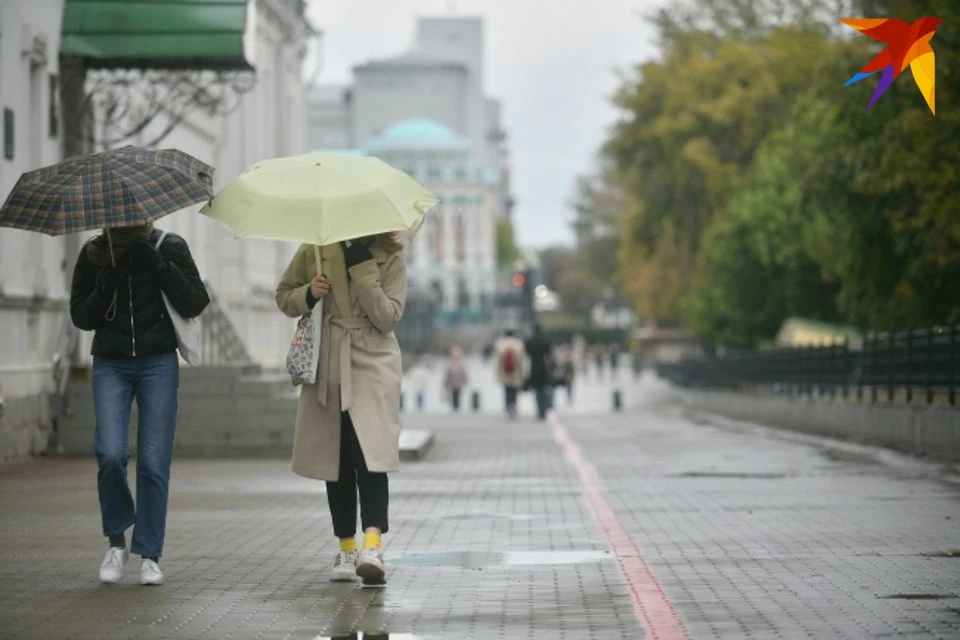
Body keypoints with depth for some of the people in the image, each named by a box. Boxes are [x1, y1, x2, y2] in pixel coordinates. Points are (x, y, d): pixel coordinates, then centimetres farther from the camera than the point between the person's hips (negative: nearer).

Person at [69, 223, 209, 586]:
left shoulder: (168, 247, 1)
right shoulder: (93, 255, 5)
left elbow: (195, 305, -4)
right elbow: (80, 317, 8)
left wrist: (161, 267, -15)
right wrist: (104, 291, -11)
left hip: (158, 364, -1)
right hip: (111, 365, 1)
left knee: (154, 461, -6)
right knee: (110, 454, -15)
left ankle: (150, 555, 4)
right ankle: (117, 542, 5)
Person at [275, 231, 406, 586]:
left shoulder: (390, 256, -1)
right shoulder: (316, 249, 3)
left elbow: (388, 317, -10)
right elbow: (284, 295, 13)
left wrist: (362, 266, -17)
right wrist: (309, 294, -9)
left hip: (372, 367, -3)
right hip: (326, 369, 3)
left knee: (369, 455, -18)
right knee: (335, 460, 7)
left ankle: (373, 545, -28)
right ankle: (347, 547, 17)